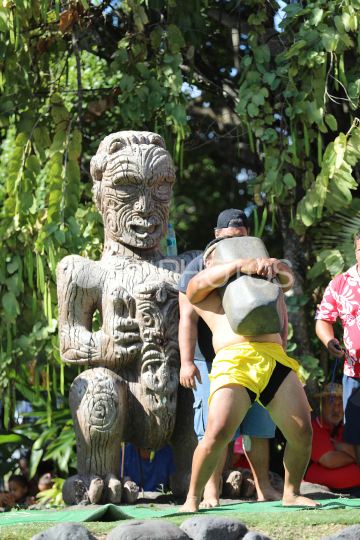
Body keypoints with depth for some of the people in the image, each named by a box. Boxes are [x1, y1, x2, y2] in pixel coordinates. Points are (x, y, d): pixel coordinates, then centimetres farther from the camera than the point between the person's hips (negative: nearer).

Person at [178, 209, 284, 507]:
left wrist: (280, 340, -7)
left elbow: (278, 309, 11)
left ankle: (263, 487, 13)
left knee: (258, 425, 5)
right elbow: (188, 318, -11)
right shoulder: (199, 268, -4)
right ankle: (211, 493, -4)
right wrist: (187, 362, -20)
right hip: (212, 362, -4)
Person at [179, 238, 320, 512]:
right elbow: (205, 279, -1)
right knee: (218, 434, -21)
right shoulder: (200, 288, 22)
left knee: (303, 433, -3)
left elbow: (287, 280, 19)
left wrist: (273, 264, -3)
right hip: (235, 362, -4)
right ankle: (193, 499, -7)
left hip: (276, 361, 4)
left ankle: (291, 494, 18)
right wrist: (240, 264, -12)